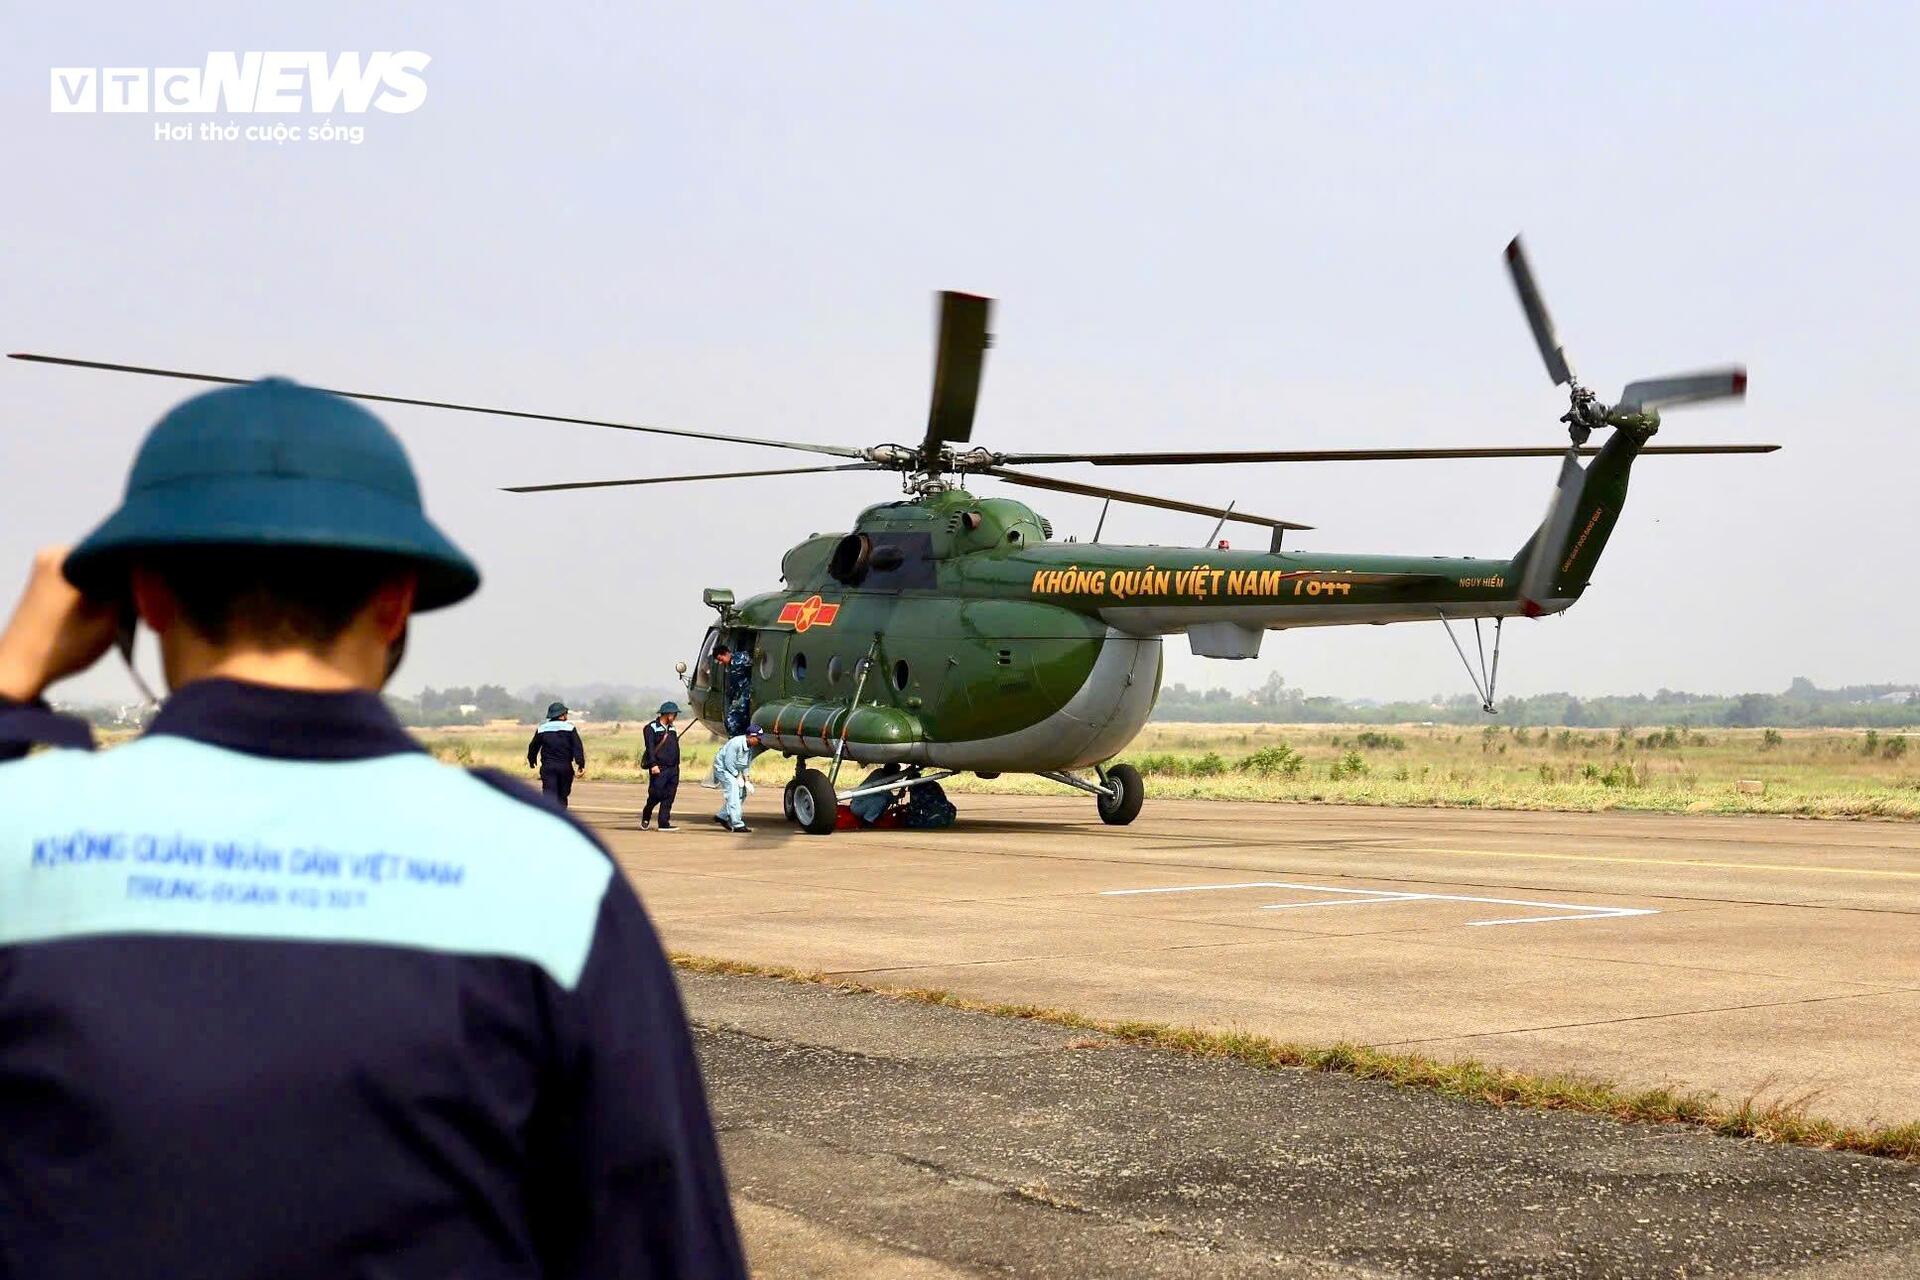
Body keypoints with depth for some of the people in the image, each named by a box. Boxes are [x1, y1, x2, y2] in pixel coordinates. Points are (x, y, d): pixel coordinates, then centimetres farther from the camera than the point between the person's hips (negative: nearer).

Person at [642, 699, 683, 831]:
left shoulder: (672, 729, 19)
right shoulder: (651, 728, -4)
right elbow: (650, 748, -12)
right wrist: (653, 764, -21)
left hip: (673, 769, 7)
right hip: (659, 769, -7)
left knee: (669, 797, 1)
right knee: (656, 795, -6)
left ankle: (664, 823, 2)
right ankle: (645, 818, 16)